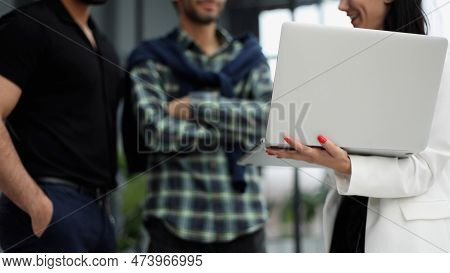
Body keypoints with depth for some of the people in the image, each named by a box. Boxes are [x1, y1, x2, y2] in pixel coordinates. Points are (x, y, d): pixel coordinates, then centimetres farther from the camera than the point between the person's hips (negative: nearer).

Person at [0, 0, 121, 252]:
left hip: (97, 210, 8)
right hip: (51, 212, -8)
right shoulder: (28, 26, -6)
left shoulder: (102, 45, 20)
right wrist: (36, 204, -21)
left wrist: (102, 203, 17)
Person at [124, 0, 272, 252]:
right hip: (177, 221, -2)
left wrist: (199, 105, -9)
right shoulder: (151, 59, 6)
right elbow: (157, 131, -9)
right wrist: (235, 130, -5)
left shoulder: (251, 57, 14)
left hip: (243, 219, 3)